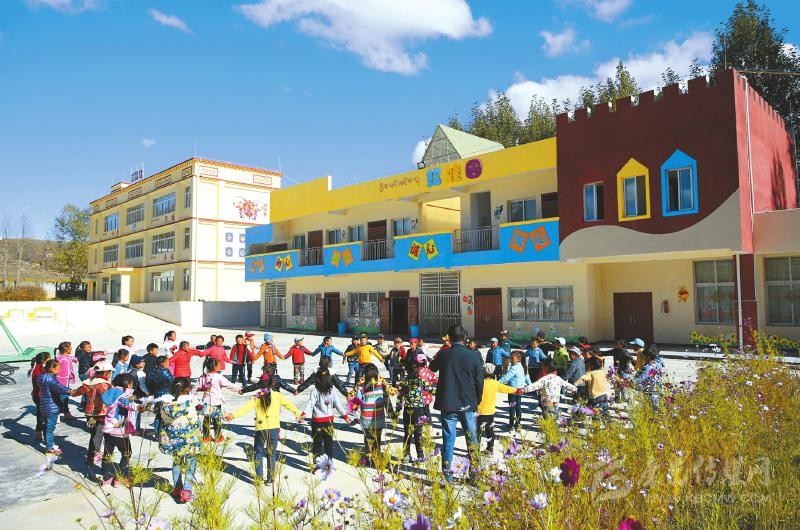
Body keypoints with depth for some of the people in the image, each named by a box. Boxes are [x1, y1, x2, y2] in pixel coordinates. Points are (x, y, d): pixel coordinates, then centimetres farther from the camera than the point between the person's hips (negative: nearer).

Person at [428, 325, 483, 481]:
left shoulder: (444, 355, -7)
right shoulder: (473, 357, -5)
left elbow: (432, 367, 14)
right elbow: (479, 382, 2)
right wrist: (477, 402, 15)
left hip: (448, 404, -1)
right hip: (467, 404, 1)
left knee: (448, 438, 5)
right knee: (471, 437, 14)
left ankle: (447, 473, 7)